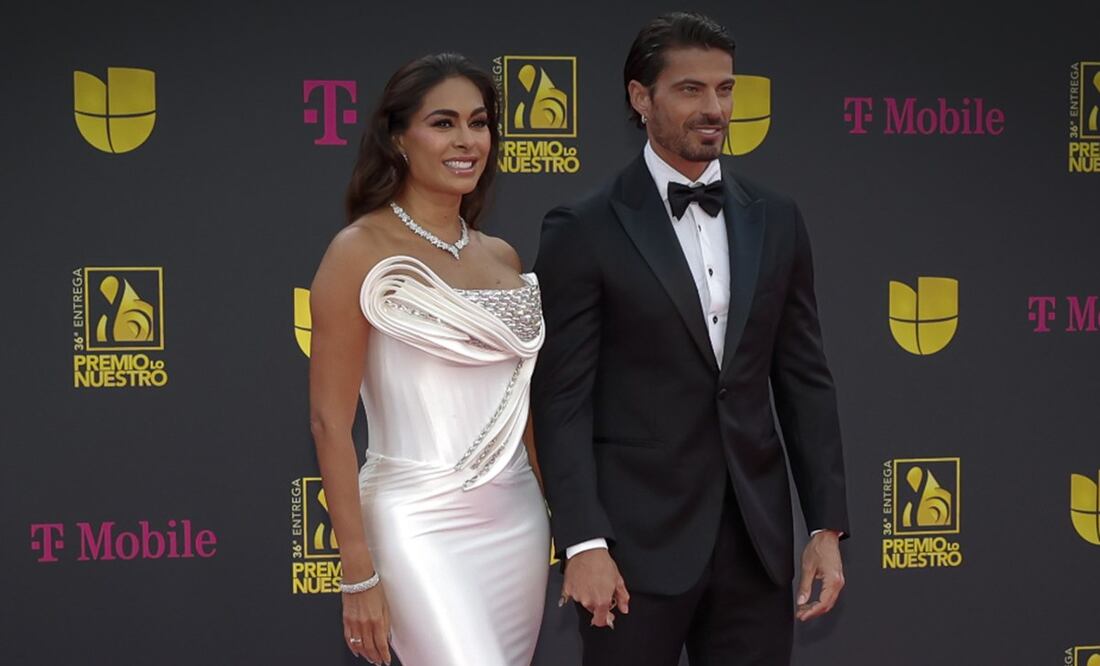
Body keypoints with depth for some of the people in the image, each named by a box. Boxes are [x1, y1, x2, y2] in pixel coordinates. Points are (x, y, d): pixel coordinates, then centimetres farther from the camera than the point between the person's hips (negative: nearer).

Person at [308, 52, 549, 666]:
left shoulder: (503, 258, 10)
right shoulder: (361, 252, -7)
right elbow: (331, 422, -9)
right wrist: (359, 575, -12)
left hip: (518, 521, 6)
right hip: (420, 524, -6)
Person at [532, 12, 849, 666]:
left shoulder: (776, 220, 9)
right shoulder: (584, 232, -4)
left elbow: (804, 379, 10)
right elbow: (562, 399, -7)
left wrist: (828, 526, 5)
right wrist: (583, 542, -15)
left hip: (756, 535, 4)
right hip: (638, 537, -4)